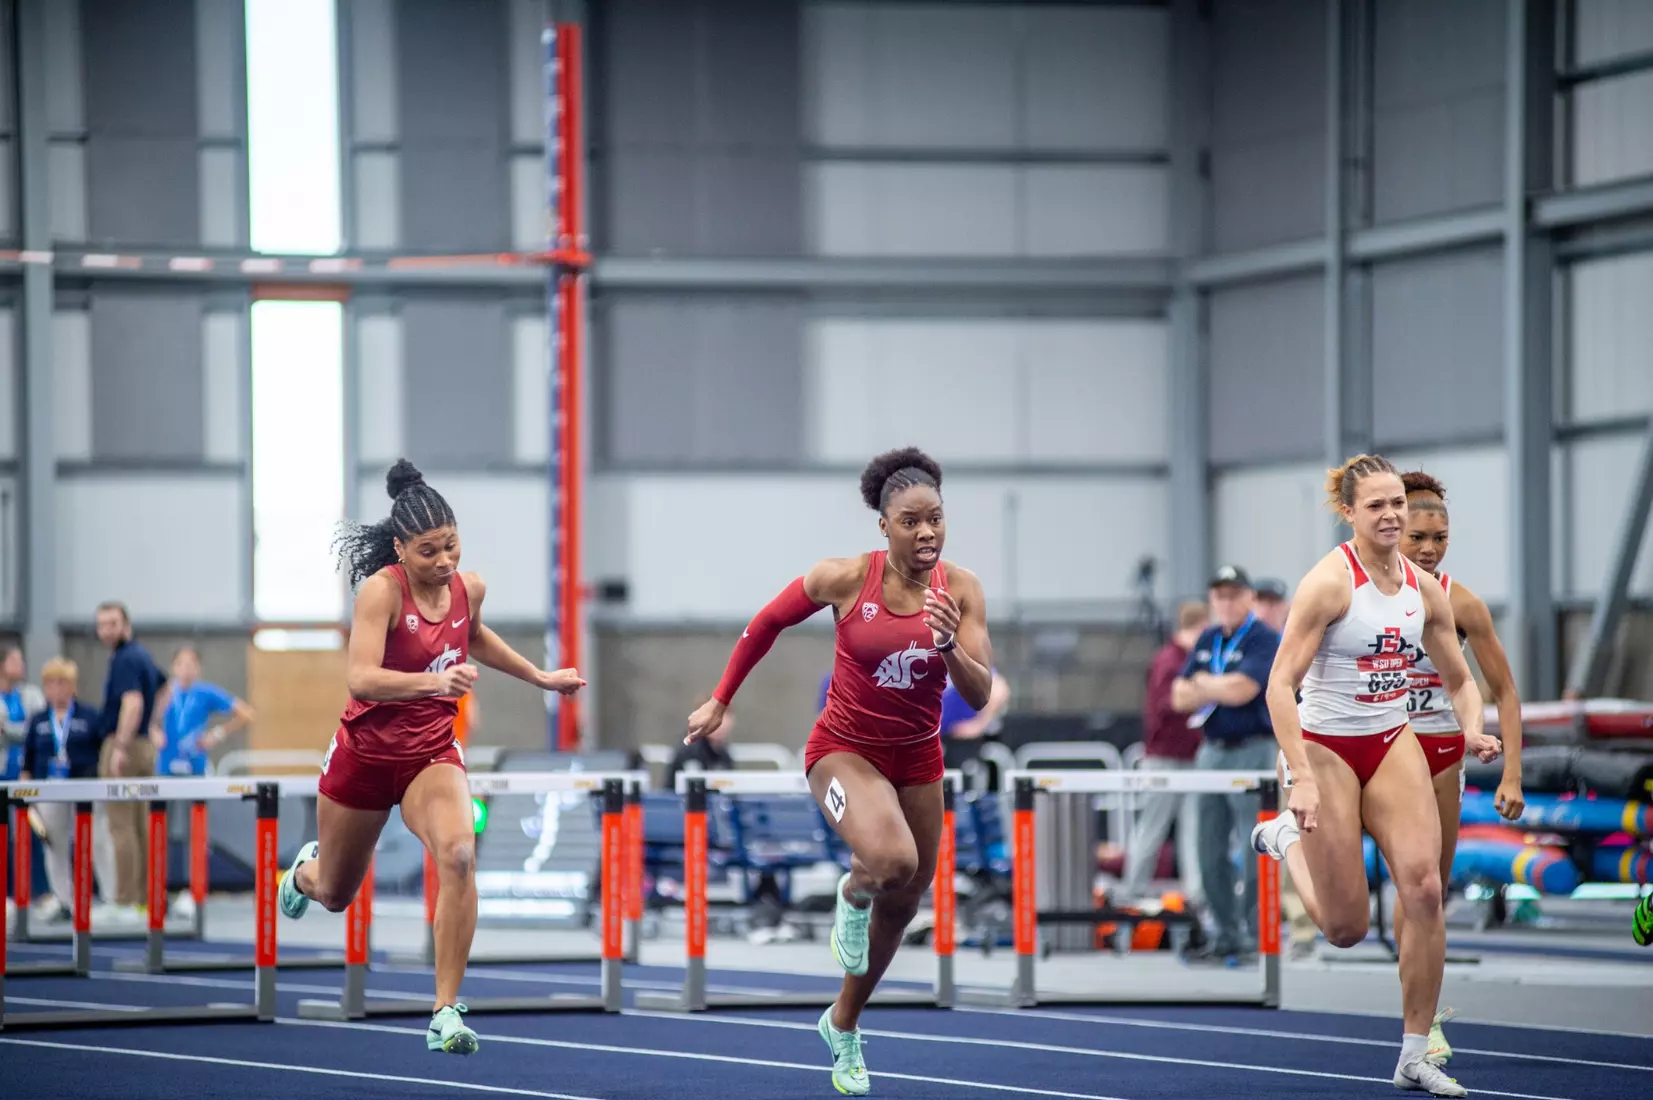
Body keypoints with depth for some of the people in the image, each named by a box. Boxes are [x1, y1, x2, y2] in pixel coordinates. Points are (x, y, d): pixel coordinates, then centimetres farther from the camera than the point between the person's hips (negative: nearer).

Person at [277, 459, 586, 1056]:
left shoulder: (469, 588, -5)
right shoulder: (381, 590, -22)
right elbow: (362, 678, -33)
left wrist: (540, 677, 21)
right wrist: (433, 681, -48)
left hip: (433, 754, 2)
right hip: (365, 754, -2)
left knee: (458, 852, -30)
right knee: (335, 895, 18)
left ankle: (446, 1013, -26)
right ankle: (306, 868, 60)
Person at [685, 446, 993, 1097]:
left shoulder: (960, 590, -12)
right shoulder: (846, 578, -18)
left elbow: (979, 696, -15)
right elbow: (767, 624, -2)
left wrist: (949, 647, -35)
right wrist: (720, 702, 5)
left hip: (917, 759, 4)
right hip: (843, 749, -4)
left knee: (901, 909, 16)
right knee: (891, 859, -34)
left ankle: (843, 1026, 42)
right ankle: (851, 898, 4)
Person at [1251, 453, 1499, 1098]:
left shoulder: (1425, 589, 2)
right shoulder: (1330, 582, -17)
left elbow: (1459, 680, 14)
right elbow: (1280, 684, -19)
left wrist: (1472, 731, -8)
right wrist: (1301, 777, -26)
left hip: (1392, 743, 5)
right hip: (1324, 748, -5)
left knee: (1424, 886, -14)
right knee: (1347, 929, -1)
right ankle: (1286, 836, 31)